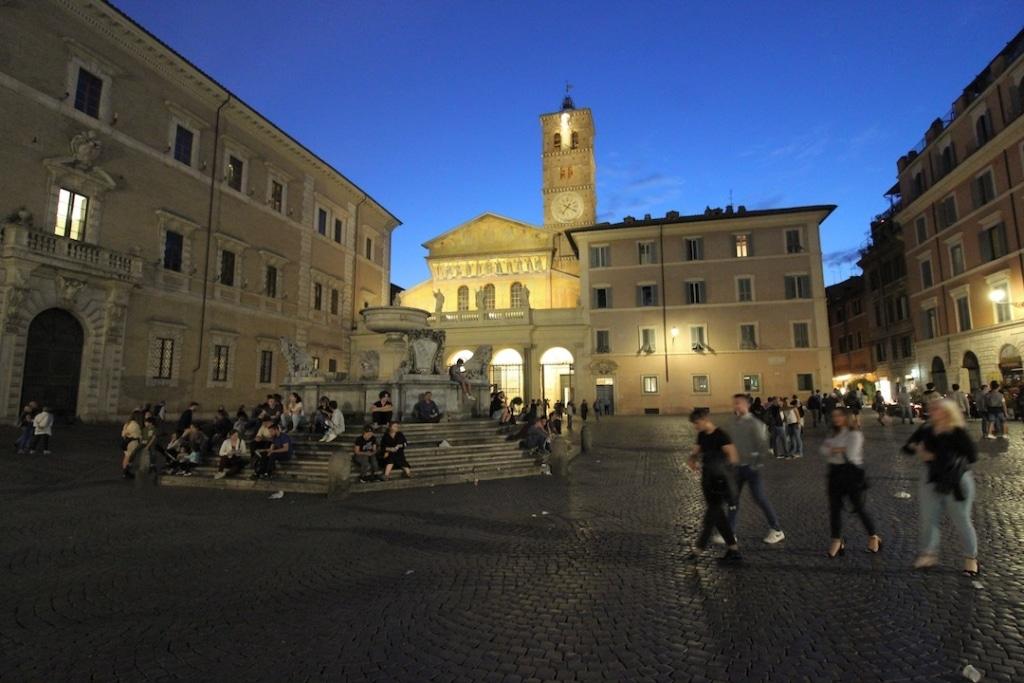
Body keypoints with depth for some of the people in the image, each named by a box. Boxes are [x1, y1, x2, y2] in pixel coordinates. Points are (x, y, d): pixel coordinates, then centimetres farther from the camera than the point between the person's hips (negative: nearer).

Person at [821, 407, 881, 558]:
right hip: (835, 473, 6)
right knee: (834, 507, 7)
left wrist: (833, 451, -7)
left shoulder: (854, 434, -11)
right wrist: (840, 450, -15)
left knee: (859, 507, 5)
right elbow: (824, 451, 0)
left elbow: (850, 456, -20)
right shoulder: (834, 434, 11)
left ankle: (873, 537, 28)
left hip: (852, 473, -6)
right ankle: (837, 541, 18)